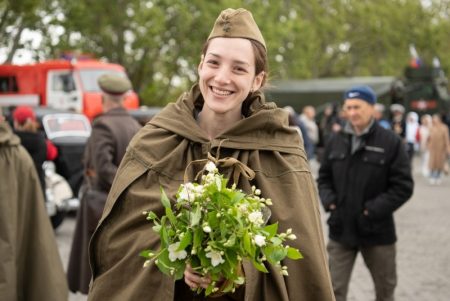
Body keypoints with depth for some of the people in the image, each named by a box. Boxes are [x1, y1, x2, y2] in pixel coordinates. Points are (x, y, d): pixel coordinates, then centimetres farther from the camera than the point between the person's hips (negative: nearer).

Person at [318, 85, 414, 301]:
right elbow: (324, 177, 14)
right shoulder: (336, 141, 3)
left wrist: (375, 209, -17)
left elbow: (403, 186, -10)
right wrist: (328, 200, -4)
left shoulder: (390, 142, -10)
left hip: (377, 231, -2)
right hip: (340, 229, 2)